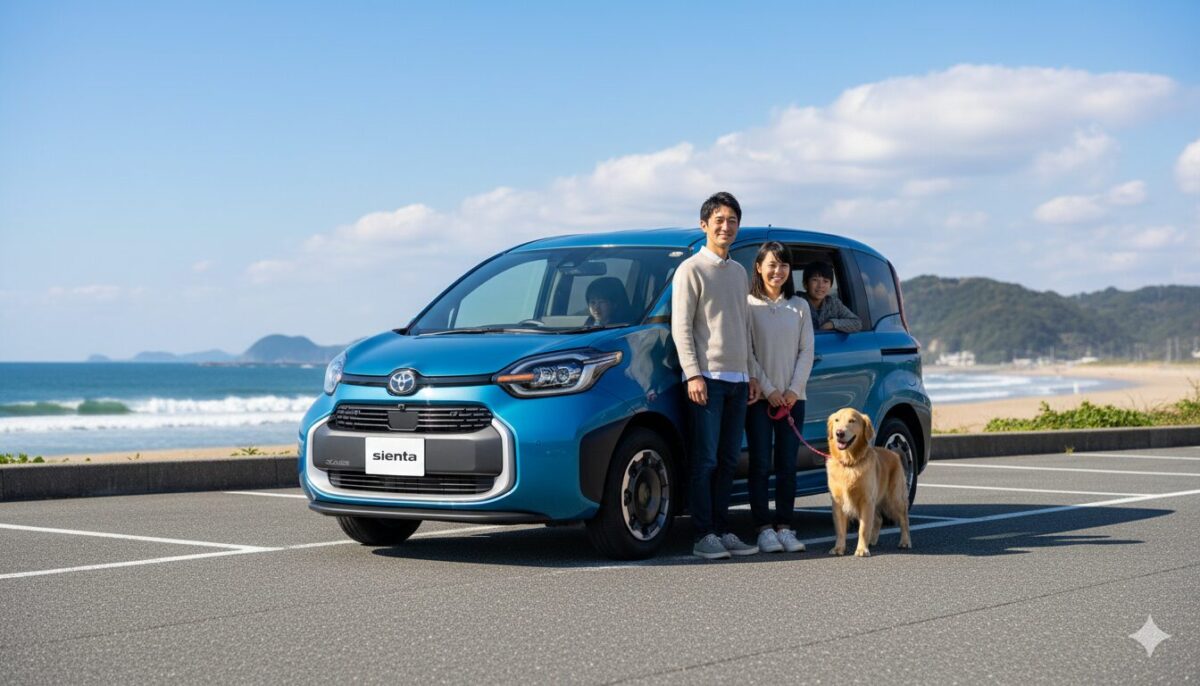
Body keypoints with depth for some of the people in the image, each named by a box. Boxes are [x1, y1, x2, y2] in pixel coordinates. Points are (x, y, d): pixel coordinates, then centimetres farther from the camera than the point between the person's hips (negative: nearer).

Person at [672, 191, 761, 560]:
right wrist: (693, 374, -15)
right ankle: (704, 536, -5)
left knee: (728, 460, 8)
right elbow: (681, 327, -8)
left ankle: (722, 531, 13)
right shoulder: (691, 270, -3)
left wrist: (752, 375, 16)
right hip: (707, 377, -7)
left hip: (737, 379, 7)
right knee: (705, 460, -7)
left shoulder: (739, 272, 18)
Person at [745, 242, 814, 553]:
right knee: (761, 464, -3)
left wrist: (794, 390, -5)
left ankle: (784, 527, 8)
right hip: (759, 397, -3)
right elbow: (746, 352, -5)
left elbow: (806, 352, 7)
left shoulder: (799, 306, 11)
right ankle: (764, 528, 1)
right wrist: (768, 390, -10)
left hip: (792, 397, 3)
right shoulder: (748, 305, -1)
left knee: (787, 465, 4)